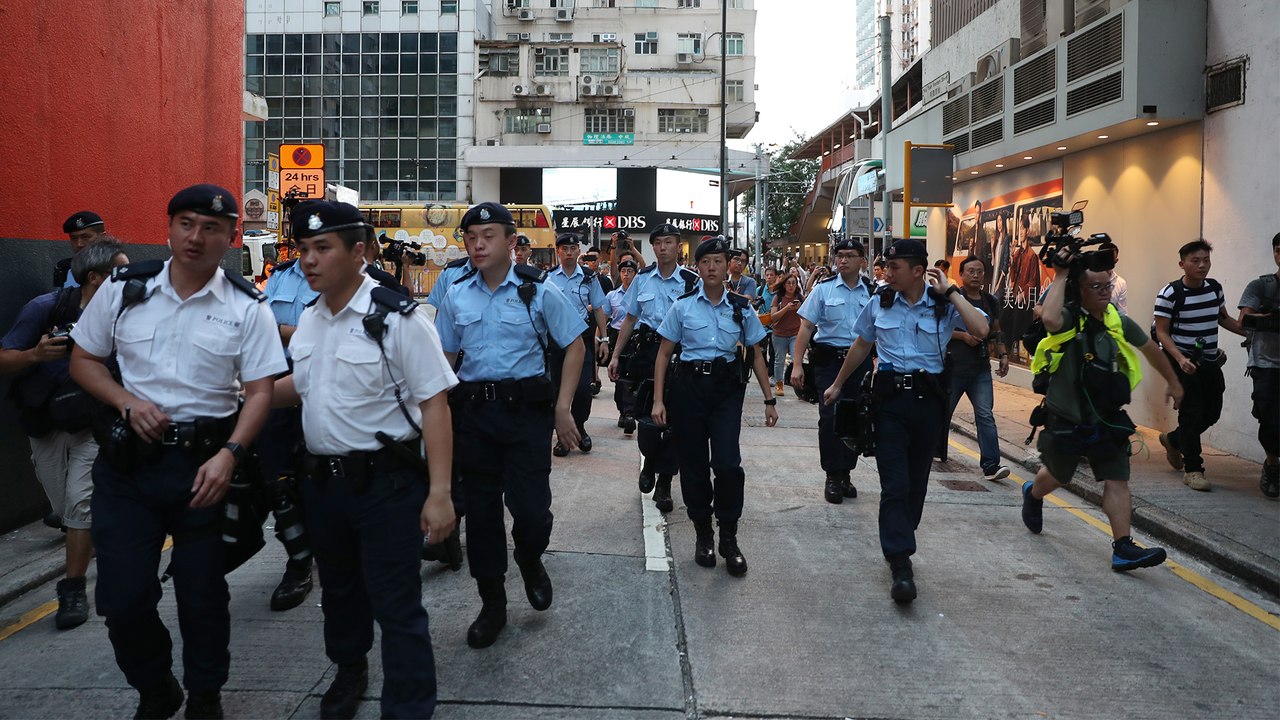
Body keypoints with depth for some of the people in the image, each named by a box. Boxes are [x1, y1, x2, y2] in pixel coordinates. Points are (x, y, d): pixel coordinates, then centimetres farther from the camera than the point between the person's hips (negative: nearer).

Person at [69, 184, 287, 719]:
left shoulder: (246, 307, -4)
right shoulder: (124, 288, 2)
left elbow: (259, 390, -6)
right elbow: (83, 360, 10)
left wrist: (229, 455, -19)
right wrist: (128, 403, -8)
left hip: (208, 462, -1)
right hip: (128, 459, 2)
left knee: (202, 593, 10)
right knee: (121, 596, 3)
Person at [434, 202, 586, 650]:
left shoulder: (538, 291, -3)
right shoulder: (457, 296, 7)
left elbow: (574, 346, 1)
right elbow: (446, 358, 14)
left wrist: (563, 408, -6)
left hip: (527, 408, -3)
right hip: (473, 409, 4)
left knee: (532, 509, -10)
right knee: (480, 508, 9)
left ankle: (529, 562, 28)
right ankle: (492, 605, 27)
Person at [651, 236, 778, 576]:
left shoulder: (741, 308, 5)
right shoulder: (682, 306, 2)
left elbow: (755, 354, 12)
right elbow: (664, 354, 4)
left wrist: (769, 399, 10)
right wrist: (658, 400, -3)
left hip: (727, 388, 0)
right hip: (689, 385, 0)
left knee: (727, 463, -13)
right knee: (693, 464, 7)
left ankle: (729, 539, 6)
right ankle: (703, 535, 25)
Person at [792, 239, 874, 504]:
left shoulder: (873, 292, 5)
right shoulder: (823, 289, 0)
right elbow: (806, 326, -2)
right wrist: (797, 364, -10)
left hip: (861, 361, 2)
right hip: (829, 360, -2)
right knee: (830, 418, -6)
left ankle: (845, 474, 23)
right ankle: (832, 477, 6)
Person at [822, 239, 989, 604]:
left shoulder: (944, 306, 0)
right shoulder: (879, 305, 5)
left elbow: (981, 329, -17)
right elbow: (861, 346, 18)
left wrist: (950, 292, -11)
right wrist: (838, 383, 25)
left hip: (928, 399, 0)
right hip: (891, 398, 0)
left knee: (916, 479, 11)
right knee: (895, 484, -7)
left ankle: (898, 543, 30)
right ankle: (901, 566, -7)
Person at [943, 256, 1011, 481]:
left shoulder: (991, 301, 12)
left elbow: (996, 332, 21)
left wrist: (1003, 354, 9)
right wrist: (963, 335, -17)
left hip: (981, 369, 4)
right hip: (953, 367, -3)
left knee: (985, 415, -6)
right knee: (943, 411, 10)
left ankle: (990, 465, -10)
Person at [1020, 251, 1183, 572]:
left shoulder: (1118, 322, 0)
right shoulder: (1069, 317, -16)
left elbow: (1150, 348, 19)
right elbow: (1050, 318, -43)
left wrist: (1173, 382, 25)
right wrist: (1061, 276, -32)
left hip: (1108, 419, 4)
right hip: (1066, 420, -4)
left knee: (1117, 481, -4)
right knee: (1057, 475, 18)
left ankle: (1123, 549, -4)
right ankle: (1033, 494, 50)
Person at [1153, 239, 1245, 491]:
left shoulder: (1215, 288, 6)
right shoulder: (1170, 294, -13)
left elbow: (1224, 319, 22)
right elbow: (1162, 332, -13)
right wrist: (1180, 359, -25)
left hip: (1210, 362, 7)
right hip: (1183, 362, -6)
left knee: (1212, 412, 10)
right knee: (1192, 412, -8)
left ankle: (1173, 440, 36)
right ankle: (1192, 469, 4)